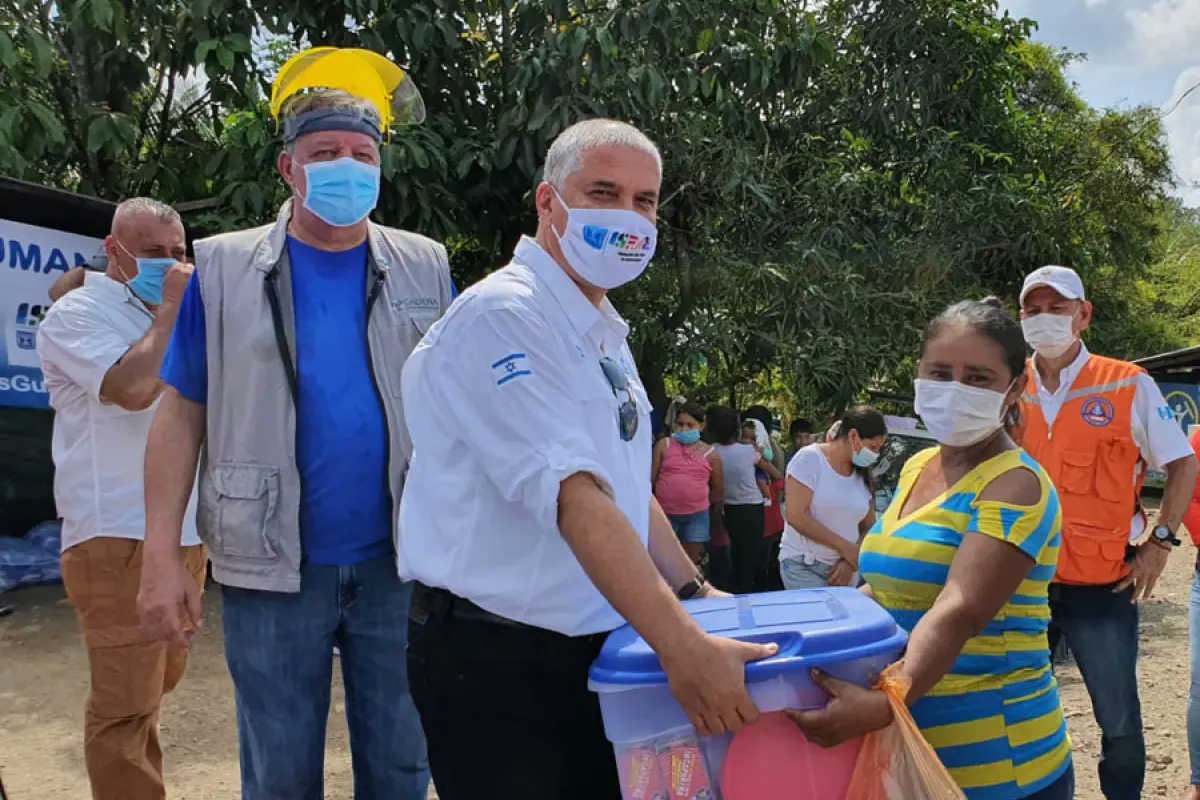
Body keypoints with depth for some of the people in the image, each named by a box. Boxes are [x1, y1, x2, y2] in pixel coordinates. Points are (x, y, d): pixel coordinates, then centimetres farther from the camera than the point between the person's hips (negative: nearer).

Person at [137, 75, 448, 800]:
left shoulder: (425, 268, 4)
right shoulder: (226, 268, 1)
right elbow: (182, 416, 1)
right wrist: (162, 554, -6)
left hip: (400, 563, 1)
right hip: (272, 569, -1)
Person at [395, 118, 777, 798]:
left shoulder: (606, 336, 12)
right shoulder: (503, 316, -18)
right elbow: (573, 494, -27)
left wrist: (695, 594, 13)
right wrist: (682, 645, -31)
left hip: (599, 649, 8)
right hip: (498, 661, -8)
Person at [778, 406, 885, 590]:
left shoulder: (863, 475, 5)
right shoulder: (810, 458, -10)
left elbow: (869, 527, 10)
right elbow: (796, 517, -16)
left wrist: (851, 561, -8)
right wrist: (844, 547, -14)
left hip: (842, 568, 5)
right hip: (803, 565, -5)